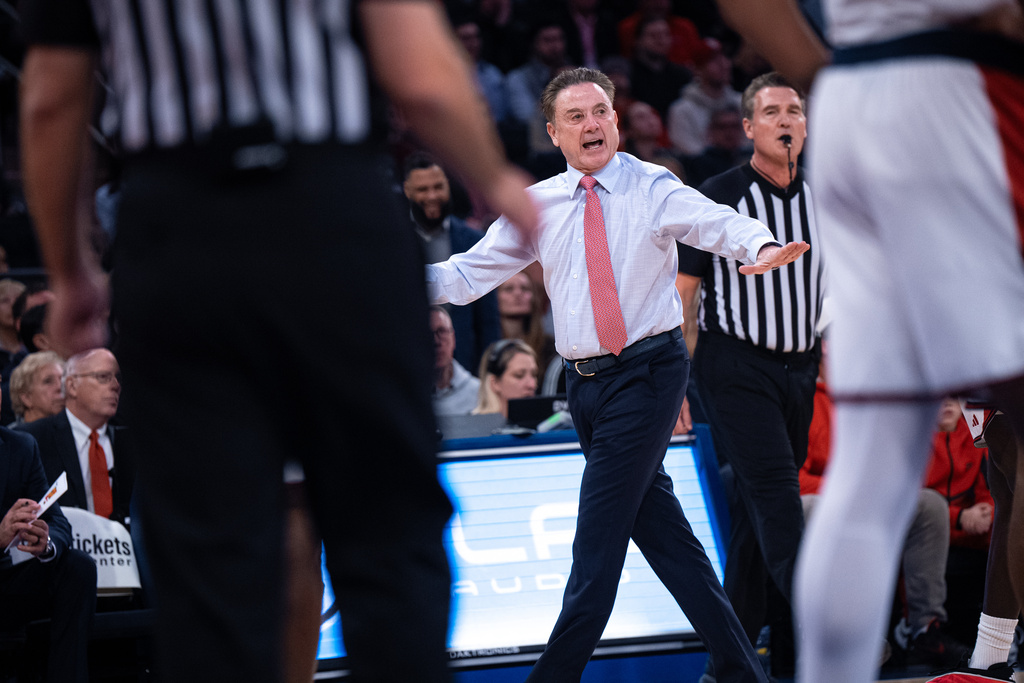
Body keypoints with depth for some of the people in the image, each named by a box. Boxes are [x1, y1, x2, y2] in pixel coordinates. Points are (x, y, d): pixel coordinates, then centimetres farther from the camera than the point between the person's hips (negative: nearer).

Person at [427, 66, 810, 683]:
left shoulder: (655, 188, -3)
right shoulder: (535, 206, 9)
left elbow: (719, 223, -18)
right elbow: (472, 272, 8)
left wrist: (761, 246, -41)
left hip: (647, 373, -5)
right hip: (586, 380, 5)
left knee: (598, 540, -8)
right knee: (660, 529, 9)